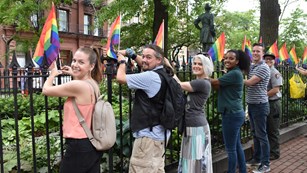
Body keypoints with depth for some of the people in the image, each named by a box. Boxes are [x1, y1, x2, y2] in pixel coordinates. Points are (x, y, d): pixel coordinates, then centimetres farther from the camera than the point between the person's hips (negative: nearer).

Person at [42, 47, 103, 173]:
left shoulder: (78, 86, -21)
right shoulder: (93, 84, 6)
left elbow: (46, 90, -7)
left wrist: (53, 74, 11)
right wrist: (75, 75, 27)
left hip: (78, 147, -9)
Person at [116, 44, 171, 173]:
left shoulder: (150, 76, -18)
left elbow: (120, 78, -15)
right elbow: (145, 65, 30)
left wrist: (122, 61, 4)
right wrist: (131, 54, 22)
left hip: (148, 134, -10)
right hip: (160, 133, 10)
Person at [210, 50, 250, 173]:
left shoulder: (235, 73, -16)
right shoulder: (233, 73, 16)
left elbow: (215, 83, -16)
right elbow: (219, 87, 6)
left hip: (232, 114, -10)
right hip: (235, 113, 10)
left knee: (231, 149, -1)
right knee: (237, 146, 18)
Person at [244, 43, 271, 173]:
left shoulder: (264, 68, -13)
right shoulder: (251, 67, 13)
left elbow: (249, 83, -18)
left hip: (260, 105, -8)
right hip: (251, 104, 8)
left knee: (261, 135, -3)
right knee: (255, 133, 16)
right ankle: (257, 158, 29)